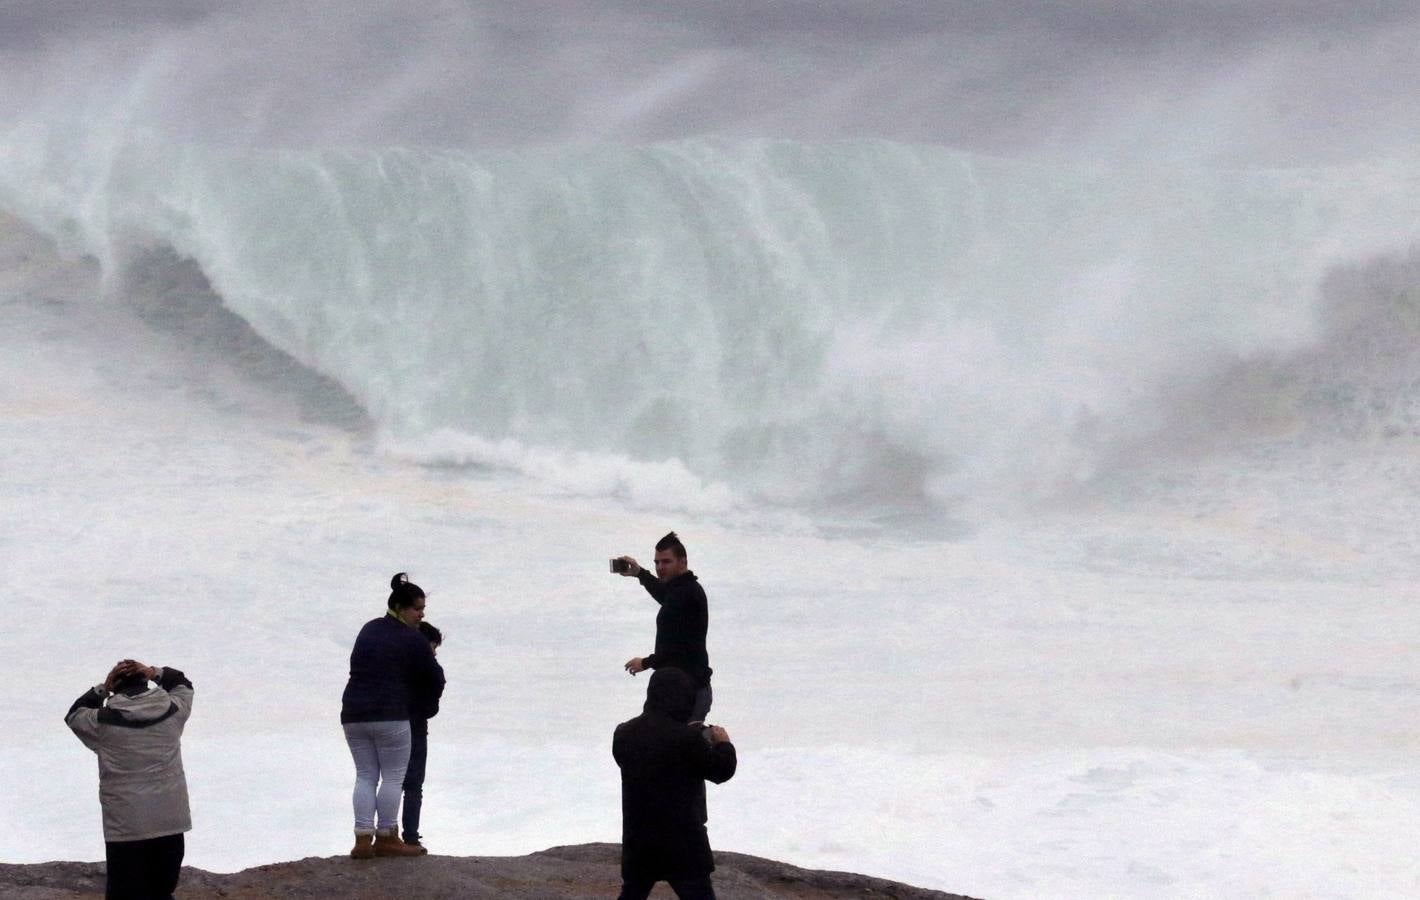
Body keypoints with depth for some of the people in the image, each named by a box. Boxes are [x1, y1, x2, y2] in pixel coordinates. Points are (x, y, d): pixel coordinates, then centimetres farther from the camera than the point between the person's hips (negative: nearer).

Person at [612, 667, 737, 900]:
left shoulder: (624, 734, 1)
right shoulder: (687, 739, -18)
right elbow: (721, 770, -9)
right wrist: (724, 744, 13)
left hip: (637, 839, 6)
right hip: (681, 841, -6)